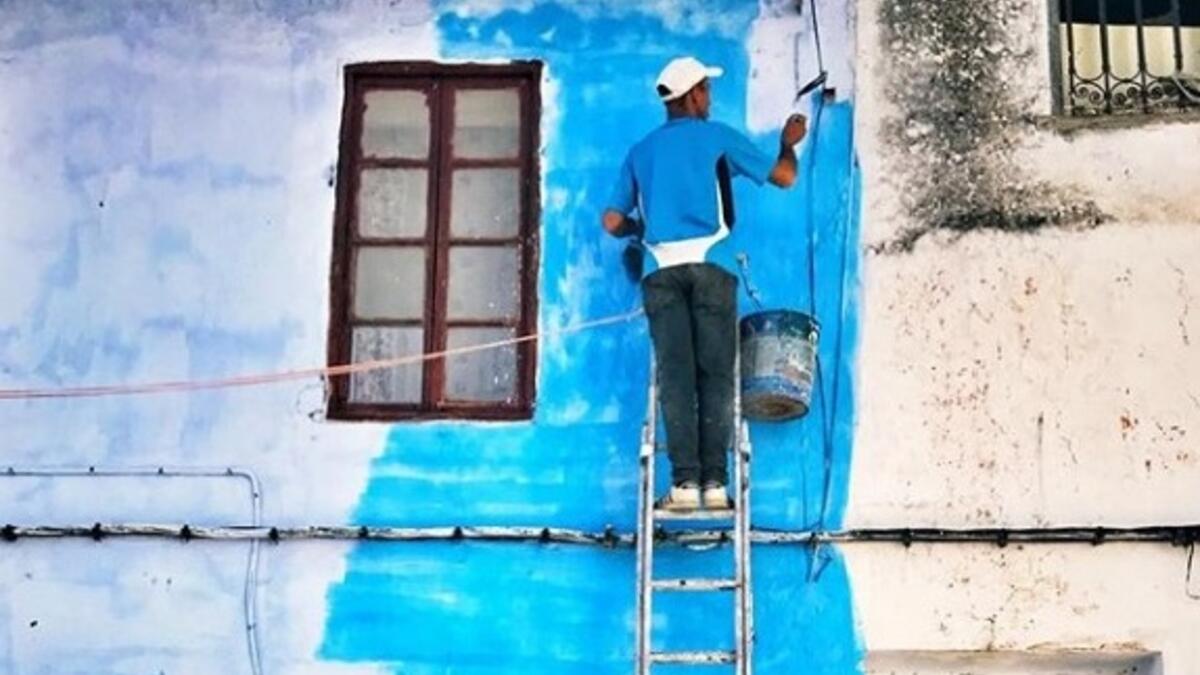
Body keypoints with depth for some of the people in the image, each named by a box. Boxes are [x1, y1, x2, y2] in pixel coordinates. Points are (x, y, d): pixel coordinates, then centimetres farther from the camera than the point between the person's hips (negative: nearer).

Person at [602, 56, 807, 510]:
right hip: (710, 265, -2)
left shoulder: (641, 150, 20)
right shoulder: (717, 137, 11)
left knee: (675, 375, -4)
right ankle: (714, 481, -8)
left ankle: (684, 481, -12)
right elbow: (784, 177, 15)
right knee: (715, 374, -2)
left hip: (660, 269, 2)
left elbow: (613, 222, 17)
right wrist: (789, 143, 36)